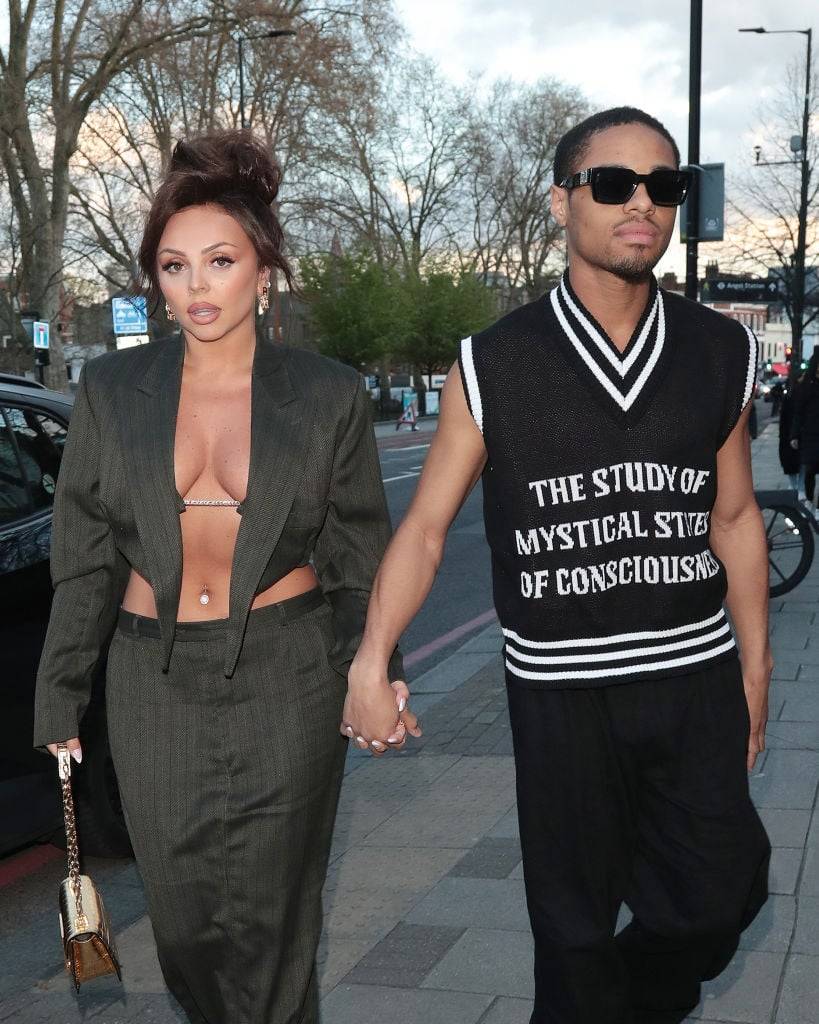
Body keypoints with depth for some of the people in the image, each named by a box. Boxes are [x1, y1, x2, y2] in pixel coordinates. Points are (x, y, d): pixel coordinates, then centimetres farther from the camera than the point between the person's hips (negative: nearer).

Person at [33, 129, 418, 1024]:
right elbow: (84, 557, 5)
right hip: (155, 679, 2)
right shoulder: (112, 390, 1)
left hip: (286, 679, -2)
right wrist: (61, 698, 6)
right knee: (185, 922, 9)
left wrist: (379, 676, -3)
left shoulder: (328, 395, -2)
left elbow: (360, 555, 4)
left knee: (268, 919, 5)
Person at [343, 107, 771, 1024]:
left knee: (714, 898, 11)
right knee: (573, 924, 12)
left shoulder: (722, 355, 1)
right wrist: (372, 658, -19)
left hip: (695, 680, 3)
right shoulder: (494, 366, -7)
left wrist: (755, 666, 10)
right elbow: (425, 526, -7)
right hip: (560, 689, -2)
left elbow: (735, 517, 9)